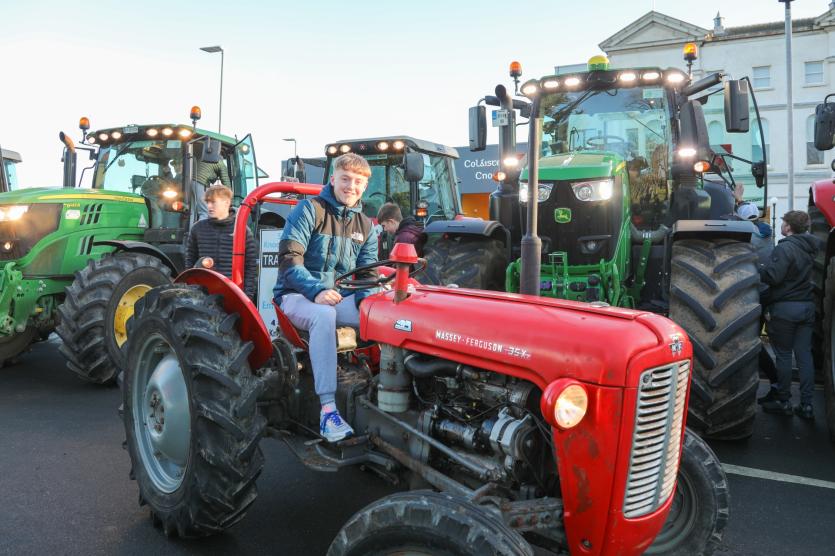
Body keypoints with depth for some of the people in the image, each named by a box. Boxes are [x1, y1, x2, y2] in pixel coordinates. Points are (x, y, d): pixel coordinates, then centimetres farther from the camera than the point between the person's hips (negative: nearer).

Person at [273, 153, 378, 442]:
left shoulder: (365, 226, 14)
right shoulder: (309, 210, -5)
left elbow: (367, 273, 10)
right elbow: (289, 259, -14)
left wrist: (369, 297, -14)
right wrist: (317, 291, -28)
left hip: (340, 297, 5)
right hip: (298, 295, -5)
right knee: (324, 315, -40)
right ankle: (327, 407, -42)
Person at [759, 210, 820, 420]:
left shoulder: (785, 248, -16)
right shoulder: (809, 248, 10)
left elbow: (772, 277, -24)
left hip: (785, 308, -7)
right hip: (807, 306, 7)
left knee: (783, 354, 3)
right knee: (804, 355, 8)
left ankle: (783, 401, 11)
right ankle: (806, 404, 10)